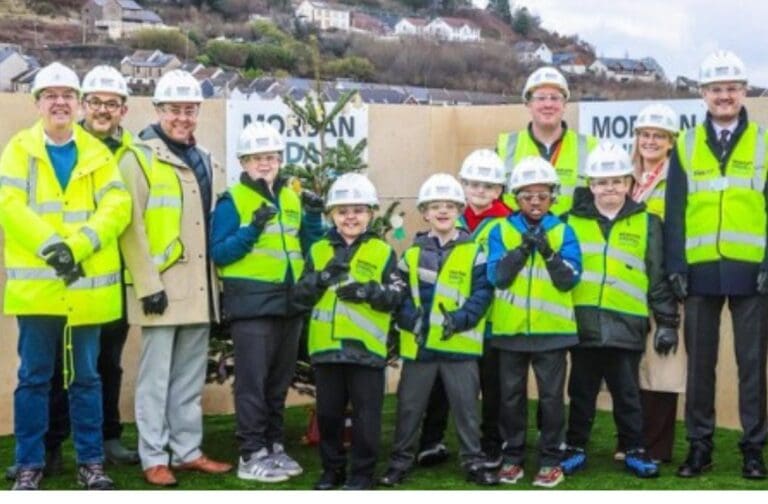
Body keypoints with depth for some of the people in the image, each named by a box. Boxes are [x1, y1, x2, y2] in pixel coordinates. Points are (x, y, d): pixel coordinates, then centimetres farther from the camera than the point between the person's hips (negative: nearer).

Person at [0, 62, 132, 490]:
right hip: (36, 284, -1)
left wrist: (77, 246, -16)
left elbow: (117, 206, -4)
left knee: (86, 378, 9)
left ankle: (91, 462, 18)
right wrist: (51, 246, -19)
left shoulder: (97, 152, 8)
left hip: (87, 284, 1)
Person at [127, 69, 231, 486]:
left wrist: (220, 279, 15)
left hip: (199, 288, 7)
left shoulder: (207, 163, 17)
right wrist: (148, 285, -17)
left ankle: (188, 451, 23)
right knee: (156, 377, 0)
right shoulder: (141, 158, -6)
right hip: (162, 288, -6)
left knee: (190, 377, 13)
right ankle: (154, 458, 9)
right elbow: (130, 227, -13)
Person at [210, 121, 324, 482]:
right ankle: (251, 455, 2)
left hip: (290, 301, 6)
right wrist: (253, 229, -22)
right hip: (251, 302, -6)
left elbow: (309, 249, 16)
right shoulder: (232, 201, -5)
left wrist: (314, 219, -1)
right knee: (253, 381, -4)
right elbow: (218, 253, -11)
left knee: (279, 380, 13)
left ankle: (274, 446, 23)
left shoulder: (292, 199, 12)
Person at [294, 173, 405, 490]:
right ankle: (332, 469, 27)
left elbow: (396, 297, -3)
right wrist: (322, 277, -14)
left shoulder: (382, 252, 2)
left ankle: (362, 473, 15)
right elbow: (300, 296, 3)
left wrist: (368, 291, -20)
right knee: (328, 413, 13)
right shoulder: (319, 250, 9)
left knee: (365, 415, 4)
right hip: (326, 346, 3)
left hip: (366, 347, -3)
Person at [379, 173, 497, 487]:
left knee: (465, 405, 6)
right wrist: (410, 319, -14)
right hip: (419, 343, 2)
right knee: (409, 405, 9)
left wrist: (460, 319, -19)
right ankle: (400, 461, 21)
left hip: (460, 344, -2)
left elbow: (482, 293, -5)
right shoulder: (413, 253, 7)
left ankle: (473, 461, 18)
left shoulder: (474, 252, 1)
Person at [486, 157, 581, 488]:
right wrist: (522, 249, -18)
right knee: (512, 396, 10)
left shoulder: (563, 231, 1)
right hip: (510, 328, 1)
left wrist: (548, 252, -21)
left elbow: (570, 279, -8)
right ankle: (512, 457, 21)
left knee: (551, 396, 4)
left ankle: (551, 460, 15)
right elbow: (497, 276, -8)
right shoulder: (501, 231, 3)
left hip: (552, 329, -1)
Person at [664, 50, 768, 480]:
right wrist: (676, 266, -4)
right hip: (700, 272, 1)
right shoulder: (686, 146, 8)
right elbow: (674, 212, 4)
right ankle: (700, 446, 17)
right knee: (700, 361, 7)